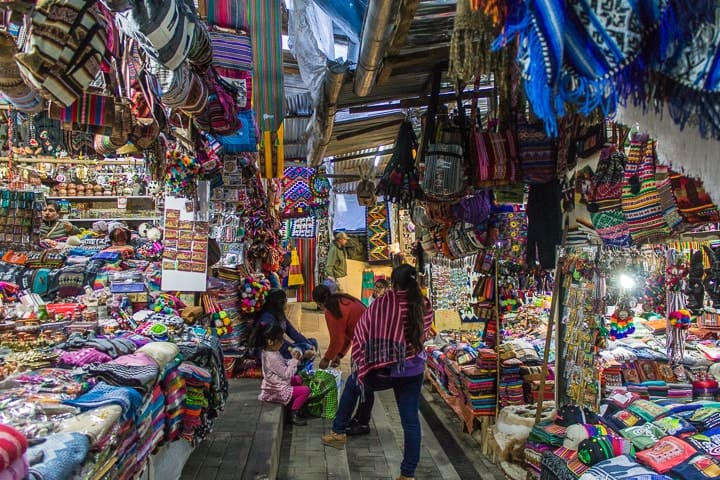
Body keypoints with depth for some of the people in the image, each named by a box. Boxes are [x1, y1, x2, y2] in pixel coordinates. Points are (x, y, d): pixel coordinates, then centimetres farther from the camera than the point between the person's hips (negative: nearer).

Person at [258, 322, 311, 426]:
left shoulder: (270, 351, 1)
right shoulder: (273, 358, -30)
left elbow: (283, 363, 13)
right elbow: (286, 374, -25)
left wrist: (292, 360, -5)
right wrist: (294, 360, -19)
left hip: (276, 385, 11)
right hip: (278, 392, -11)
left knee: (298, 379, 27)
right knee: (306, 390, -13)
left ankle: (293, 405, 23)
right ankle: (293, 415, -3)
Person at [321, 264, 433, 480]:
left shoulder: (381, 303, -10)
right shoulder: (424, 307, -4)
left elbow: (361, 333, -4)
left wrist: (361, 365, 7)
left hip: (384, 370, -1)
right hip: (413, 371, 2)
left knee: (352, 384, 27)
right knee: (411, 420, 9)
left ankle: (339, 432, 37)